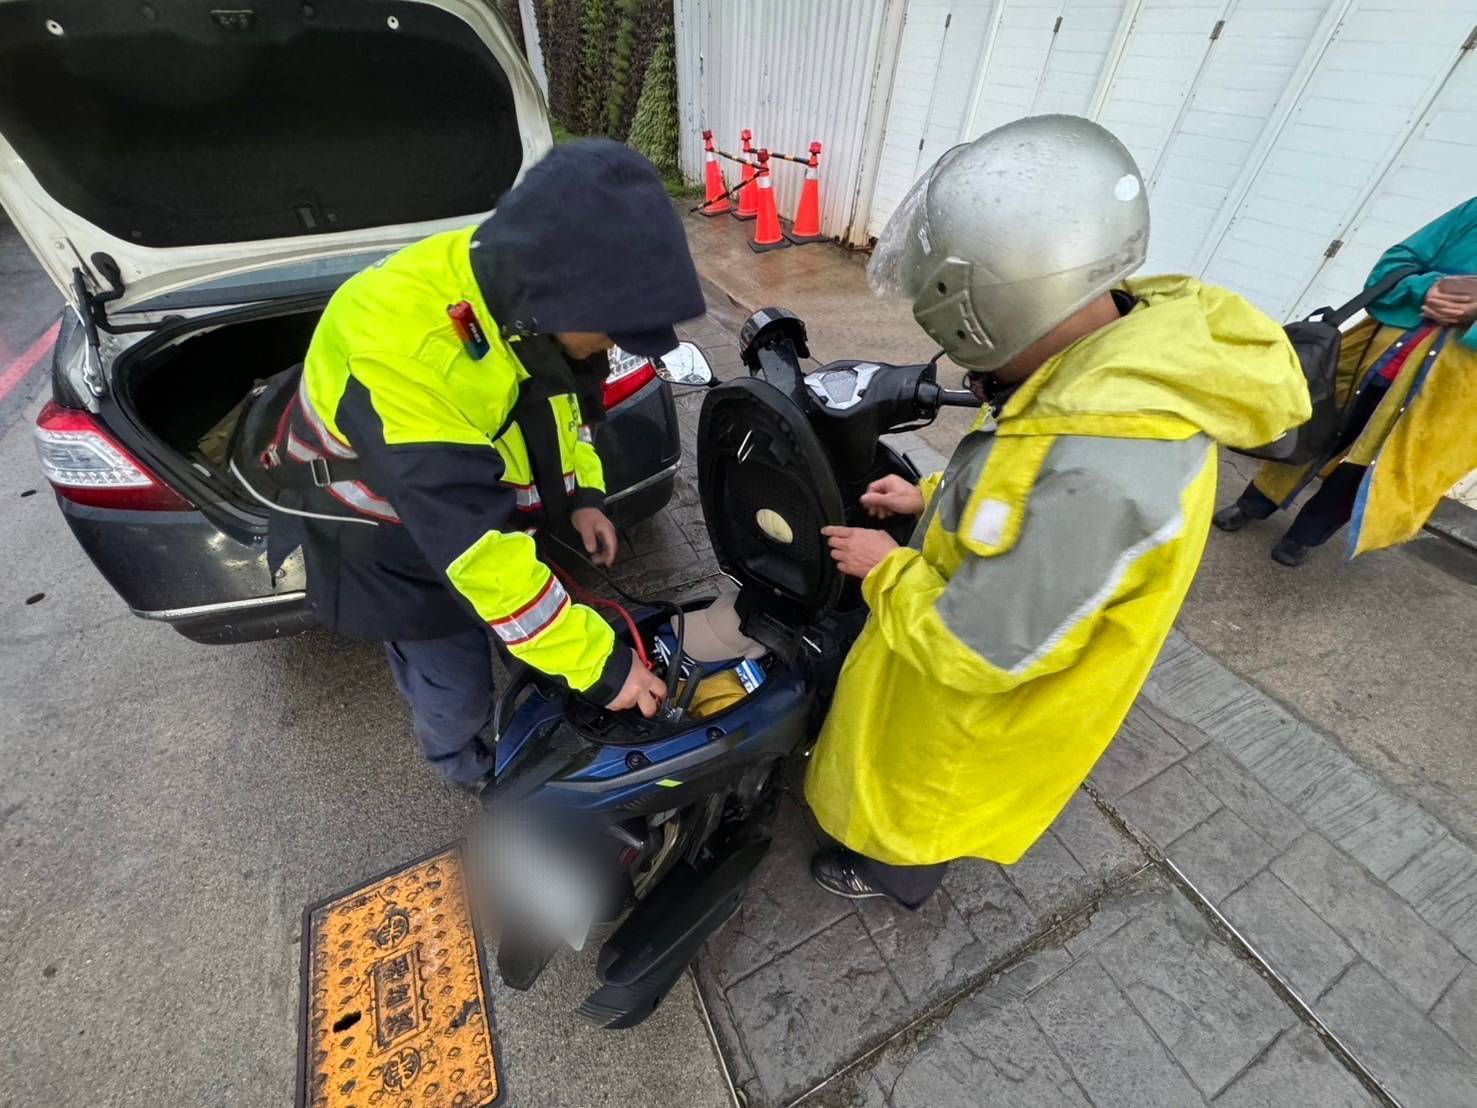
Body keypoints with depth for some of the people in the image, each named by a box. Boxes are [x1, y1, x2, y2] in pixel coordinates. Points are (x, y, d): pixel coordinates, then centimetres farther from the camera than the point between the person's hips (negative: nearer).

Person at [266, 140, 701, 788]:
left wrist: (582, 492, -7)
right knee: (457, 692, 9)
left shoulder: (533, 296, -16)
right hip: (400, 543, -6)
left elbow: (564, 392, 5)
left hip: (499, 499, 6)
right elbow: (478, 546, -39)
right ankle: (464, 765, 46)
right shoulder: (400, 349, -39)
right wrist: (598, 665, -34)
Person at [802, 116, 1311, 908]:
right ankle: (892, 809, 65)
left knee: (920, 796, 25)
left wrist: (887, 569, -18)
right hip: (974, 662, 7)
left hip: (978, 706, -7)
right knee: (908, 765, 34)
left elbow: (977, 650, -33)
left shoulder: (1093, 467, -43)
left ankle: (895, 873, 57)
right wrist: (933, 498, 0)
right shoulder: (1129, 363, -12)